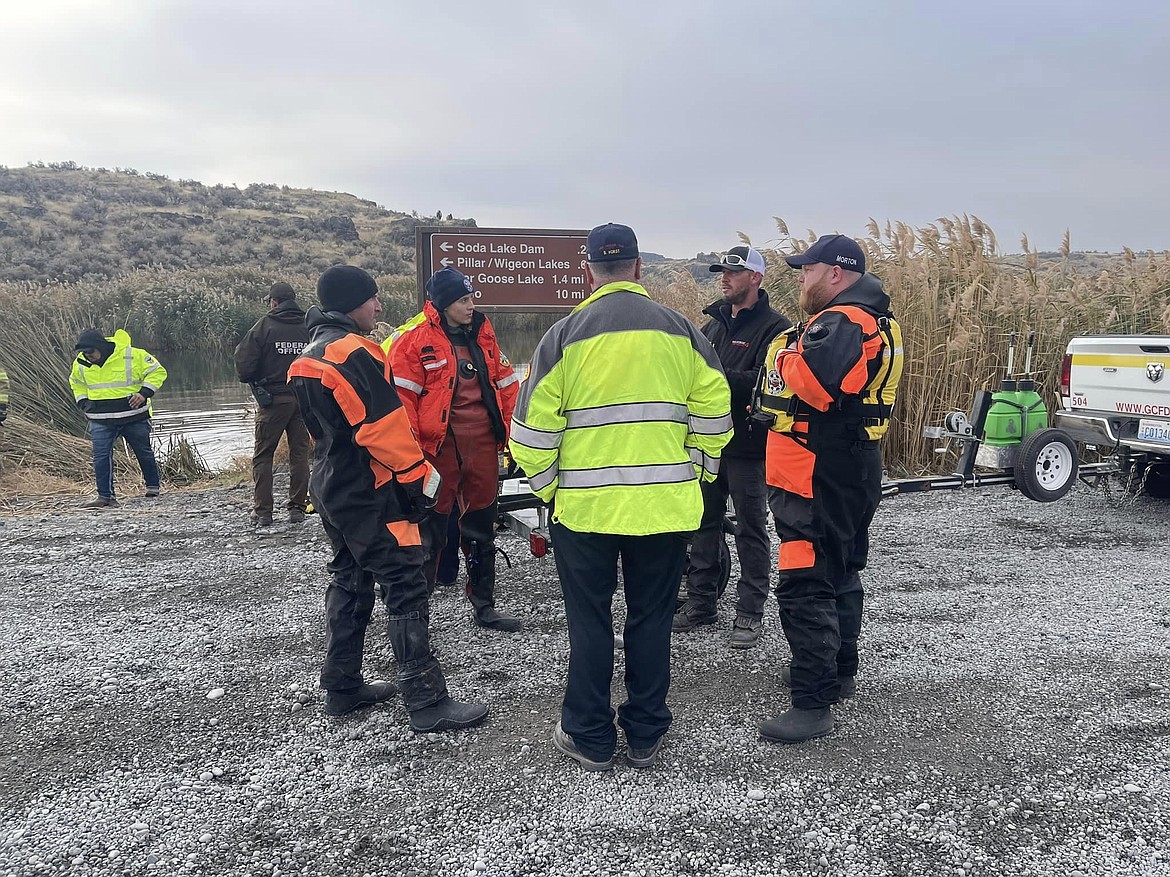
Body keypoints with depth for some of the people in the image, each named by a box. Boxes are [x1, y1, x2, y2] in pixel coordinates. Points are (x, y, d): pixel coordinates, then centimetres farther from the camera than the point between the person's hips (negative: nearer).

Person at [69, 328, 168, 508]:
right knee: (101, 456, -9)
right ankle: (105, 496, -3)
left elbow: (157, 371, -6)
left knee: (144, 452, 11)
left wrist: (144, 393, -16)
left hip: (134, 416, -3)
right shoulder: (81, 364, 2)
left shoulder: (132, 355, -14)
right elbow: (76, 383, 24)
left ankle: (153, 487, 30)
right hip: (101, 420, 3)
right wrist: (83, 403, 10)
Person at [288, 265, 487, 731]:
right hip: (370, 495, -10)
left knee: (350, 581, 19)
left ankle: (343, 687, 28)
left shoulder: (310, 355, 13)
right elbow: (384, 427, -23)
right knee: (405, 588, -5)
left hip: (331, 488, 10)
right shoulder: (354, 352, -18)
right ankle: (426, 701, -1)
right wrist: (420, 475, -14)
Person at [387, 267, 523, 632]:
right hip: (438, 446, -5)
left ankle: (484, 605, 29)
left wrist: (512, 435, 8)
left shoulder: (483, 333, 10)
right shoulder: (414, 339, -8)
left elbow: (506, 385, 13)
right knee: (431, 529, 3)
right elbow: (401, 397, -11)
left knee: (482, 527, 15)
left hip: (483, 443, 6)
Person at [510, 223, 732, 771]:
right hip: (664, 505, 2)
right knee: (651, 619, 14)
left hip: (583, 505, -2)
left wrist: (546, 486, 8)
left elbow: (533, 425, -6)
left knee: (589, 622, 11)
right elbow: (713, 411, 1)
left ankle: (589, 738, 23)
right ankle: (645, 736, 25)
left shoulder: (564, 336, -5)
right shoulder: (680, 330, 1)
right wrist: (696, 473, 12)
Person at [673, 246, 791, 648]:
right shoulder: (714, 323, 16)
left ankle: (750, 612, 12)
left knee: (750, 528, 2)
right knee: (704, 521, 14)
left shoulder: (774, 327, -8)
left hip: (747, 445, -7)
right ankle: (700, 601, 26)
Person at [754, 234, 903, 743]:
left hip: (819, 481, -12)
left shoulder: (841, 323, -19)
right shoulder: (871, 321, 16)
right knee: (840, 573, 21)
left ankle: (812, 704, -3)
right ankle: (837, 673, 37)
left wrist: (787, 353, -16)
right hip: (850, 472, 12)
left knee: (805, 587, -8)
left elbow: (810, 379, -37)